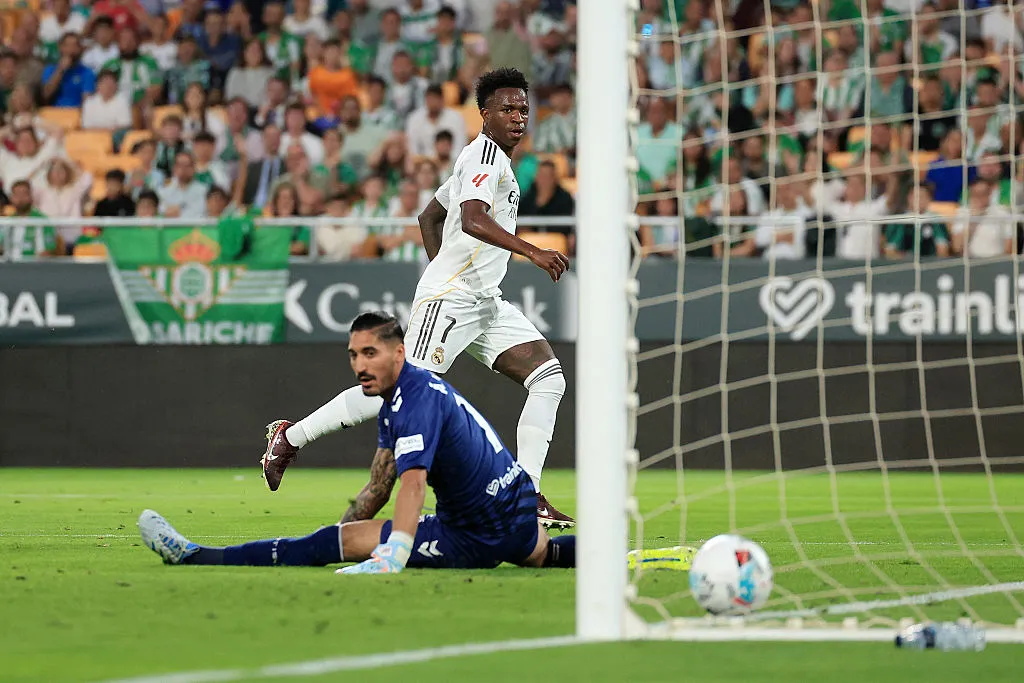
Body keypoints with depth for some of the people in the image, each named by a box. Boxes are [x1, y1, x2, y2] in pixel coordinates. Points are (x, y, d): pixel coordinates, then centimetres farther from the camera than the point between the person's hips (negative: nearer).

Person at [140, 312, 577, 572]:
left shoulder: (418, 399, -21)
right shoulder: (394, 399, 11)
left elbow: (413, 484, -36)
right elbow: (379, 486, 16)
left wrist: (391, 557, -48)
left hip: (479, 538, -9)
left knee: (339, 540, -11)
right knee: (542, 551, 45)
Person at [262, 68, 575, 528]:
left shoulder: (489, 159, 22)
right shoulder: (484, 152, -9)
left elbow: (429, 217, 30)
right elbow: (473, 219, -28)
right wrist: (531, 252, -35)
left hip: (484, 301, 10)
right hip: (448, 297, -10)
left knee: (548, 379, -3)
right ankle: (290, 437, 0)